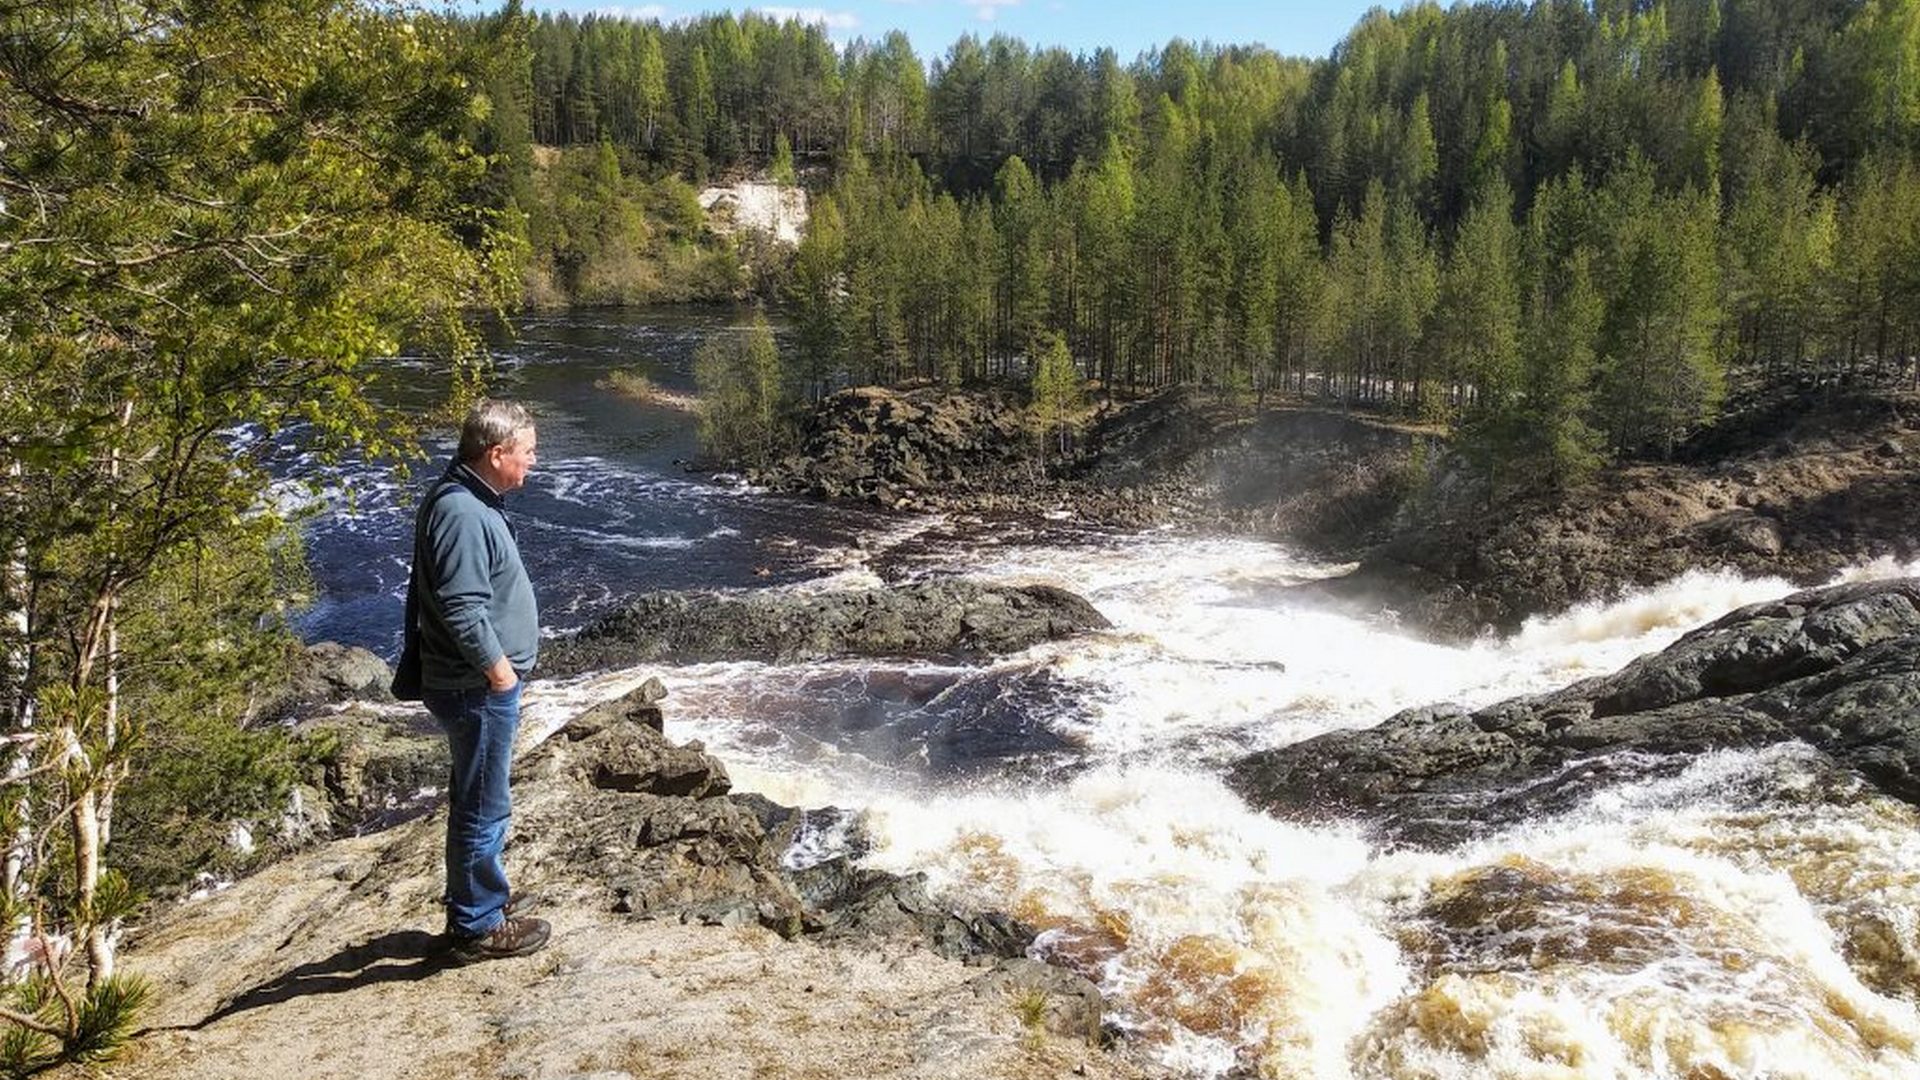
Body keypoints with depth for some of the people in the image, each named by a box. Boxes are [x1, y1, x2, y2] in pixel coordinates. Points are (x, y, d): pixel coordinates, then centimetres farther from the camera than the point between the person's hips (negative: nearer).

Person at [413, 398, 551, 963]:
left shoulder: (471, 501, 10)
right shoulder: (462, 513, -23)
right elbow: (461, 609, -27)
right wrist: (497, 668, -17)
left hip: (482, 683, 11)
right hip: (478, 688, -11)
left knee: (477, 802, 21)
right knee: (483, 809, 2)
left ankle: (475, 904, 35)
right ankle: (479, 926, 15)